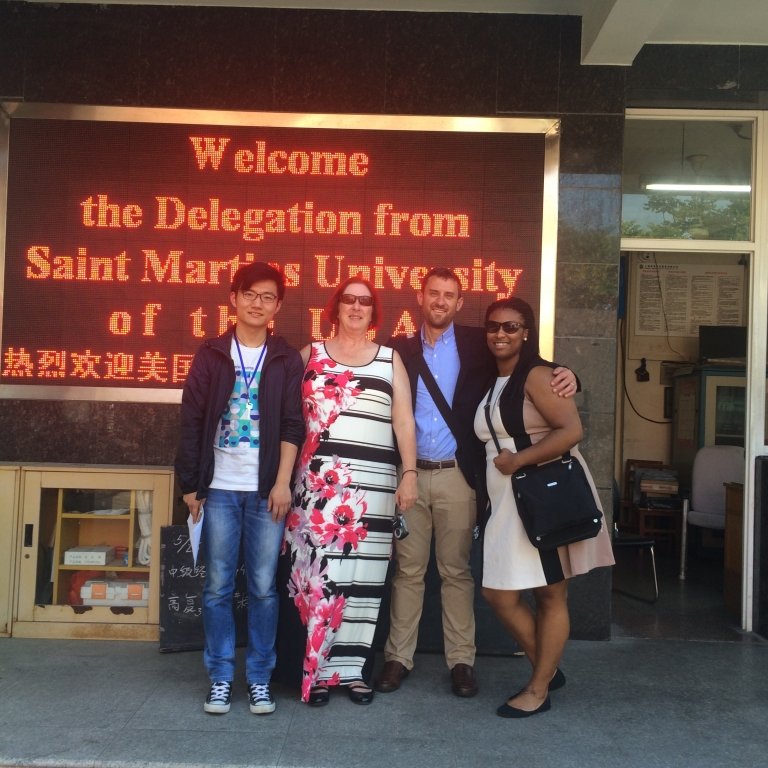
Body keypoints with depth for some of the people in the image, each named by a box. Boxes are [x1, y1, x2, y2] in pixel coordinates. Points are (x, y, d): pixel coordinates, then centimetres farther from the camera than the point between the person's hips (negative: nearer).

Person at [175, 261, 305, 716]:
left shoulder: (287, 359, 4)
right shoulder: (212, 354, 6)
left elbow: (293, 426, 0)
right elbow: (192, 421, 5)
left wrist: (283, 483, -8)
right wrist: (191, 483, 1)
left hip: (267, 490, -1)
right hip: (219, 488, 1)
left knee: (263, 587, 3)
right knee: (218, 586, 5)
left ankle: (260, 678, 15)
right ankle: (221, 678, 16)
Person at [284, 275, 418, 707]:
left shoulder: (390, 359, 11)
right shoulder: (312, 354, 10)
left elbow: (404, 422, 7)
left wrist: (409, 473, -2)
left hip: (373, 482, 1)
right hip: (319, 481, -1)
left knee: (362, 574, 3)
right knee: (319, 570, -4)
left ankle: (351, 668, 12)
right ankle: (318, 669, 5)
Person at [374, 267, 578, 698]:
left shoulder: (478, 345, 4)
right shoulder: (400, 349, 6)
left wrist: (564, 375, -19)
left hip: (457, 476, -1)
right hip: (409, 474, 1)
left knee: (457, 571, 7)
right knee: (408, 570, 8)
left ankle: (461, 661, 16)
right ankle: (398, 658, 17)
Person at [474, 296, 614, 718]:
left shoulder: (536, 375, -9)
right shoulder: (490, 383, 15)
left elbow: (571, 431, -20)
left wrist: (517, 460, -17)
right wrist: (499, 467, 7)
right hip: (508, 502, 8)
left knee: (551, 594, 3)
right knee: (498, 592, 6)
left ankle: (538, 690, 13)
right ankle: (547, 668, 24)